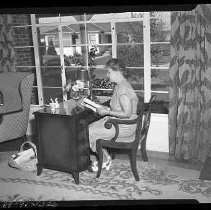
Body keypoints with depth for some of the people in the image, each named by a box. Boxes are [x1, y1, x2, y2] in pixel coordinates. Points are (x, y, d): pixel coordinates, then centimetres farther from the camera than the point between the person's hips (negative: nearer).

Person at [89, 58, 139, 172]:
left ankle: (105, 160, 12)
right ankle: (105, 158, 13)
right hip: (117, 122, 10)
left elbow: (127, 113, -27)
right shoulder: (119, 86, 9)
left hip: (125, 127, -10)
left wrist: (108, 112, -19)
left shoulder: (123, 90, -24)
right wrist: (107, 108, 5)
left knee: (91, 133, -8)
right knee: (90, 127, 6)